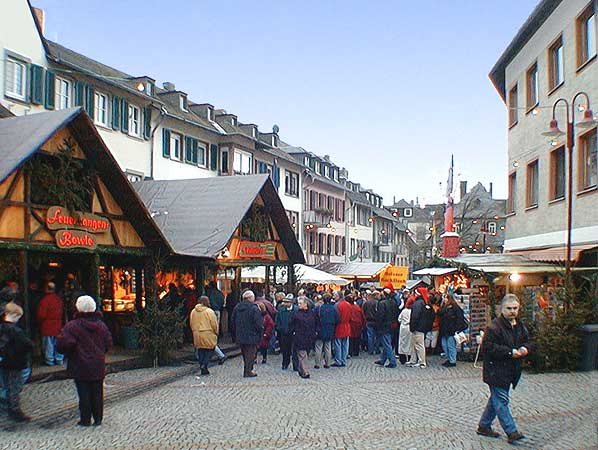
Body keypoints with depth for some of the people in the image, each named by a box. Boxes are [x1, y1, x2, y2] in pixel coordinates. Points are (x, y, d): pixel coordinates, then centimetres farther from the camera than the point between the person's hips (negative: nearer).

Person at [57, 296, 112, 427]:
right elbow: (109, 343, 9)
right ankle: (98, 419, 17)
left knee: (84, 394, 4)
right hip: (98, 366, 4)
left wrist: (67, 353, -1)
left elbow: (63, 344, -21)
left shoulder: (73, 326, -13)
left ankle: (85, 420, 10)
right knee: (97, 393, 11)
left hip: (80, 367, -4)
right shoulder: (101, 325, 4)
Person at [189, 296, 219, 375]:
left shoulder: (193, 312, 4)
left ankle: (203, 369, 12)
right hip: (208, 335, -5)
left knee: (200, 351, 12)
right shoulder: (209, 311, -11)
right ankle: (204, 365, -9)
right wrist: (216, 333, 7)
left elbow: (191, 324, 11)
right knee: (209, 351, 6)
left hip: (197, 335, 5)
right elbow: (214, 324, -8)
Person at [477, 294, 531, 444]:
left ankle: (484, 426, 28)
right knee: (501, 400, -6)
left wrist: (525, 348, -2)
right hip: (496, 370, -9)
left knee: (496, 399, 16)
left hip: (510, 371, 9)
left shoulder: (520, 326, 11)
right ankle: (511, 432, -2)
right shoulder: (494, 326, -17)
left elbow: (527, 342, 23)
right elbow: (488, 347, -22)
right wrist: (510, 352, -23)